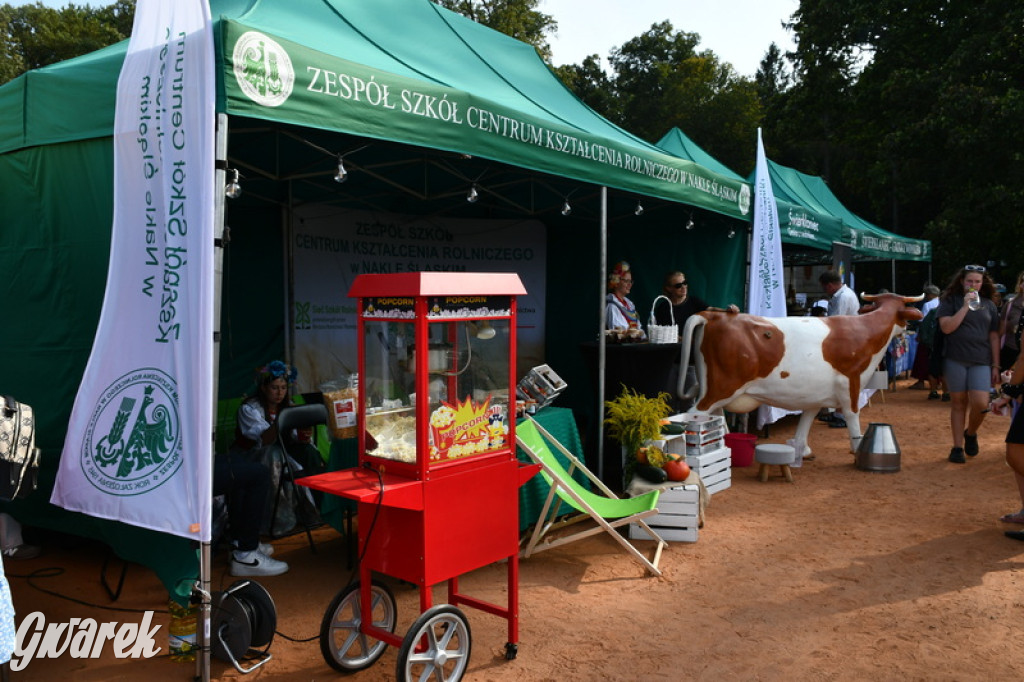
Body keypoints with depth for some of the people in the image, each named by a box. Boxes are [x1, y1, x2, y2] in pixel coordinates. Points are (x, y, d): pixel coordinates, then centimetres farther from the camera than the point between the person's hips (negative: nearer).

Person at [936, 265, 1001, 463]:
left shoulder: (989, 305, 11)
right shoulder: (950, 301, 3)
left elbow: (994, 337, 11)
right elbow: (946, 327, -11)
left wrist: (995, 366, 7)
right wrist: (966, 306, -16)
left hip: (981, 361, 2)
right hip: (955, 360, -1)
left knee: (980, 404, -11)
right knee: (959, 403, 4)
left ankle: (971, 433, 18)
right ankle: (958, 447, 13)